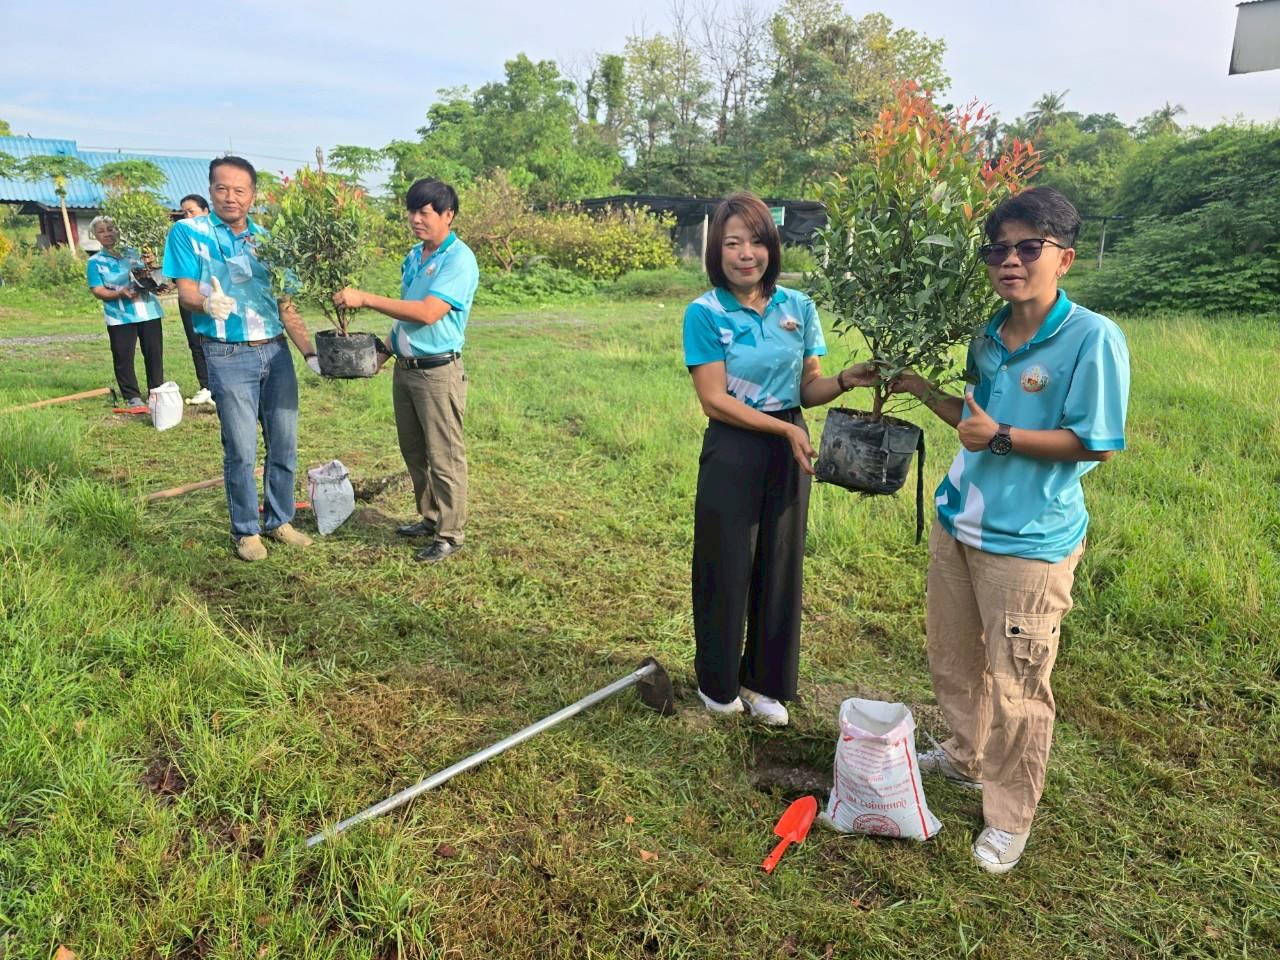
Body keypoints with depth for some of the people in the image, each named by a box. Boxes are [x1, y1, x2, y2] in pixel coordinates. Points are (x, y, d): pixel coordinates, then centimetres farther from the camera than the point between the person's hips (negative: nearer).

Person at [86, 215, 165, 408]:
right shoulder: (95, 262, 5)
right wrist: (120, 294, -20)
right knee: (123, 358, -2)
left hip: (148, 311, 2)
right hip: (120, 316, -2)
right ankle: (132, 397, 6)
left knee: (154, 354, 5)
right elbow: (97, 290, -3)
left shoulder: (132, 253, 13)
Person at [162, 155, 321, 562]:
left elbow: (286, 306, 11)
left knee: (284, 444, 8)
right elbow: (186, 291, -6)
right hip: (228, 356, -4)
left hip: (276, 351, 4)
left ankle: (279, 521, 24)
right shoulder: (188, 232, 0)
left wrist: (310, 353, 1)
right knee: (241, 450, -1)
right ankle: (245, 531, 15)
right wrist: (208, 303, -30)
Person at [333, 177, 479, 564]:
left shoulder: (459, 260, -15)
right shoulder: (414, 256, 12)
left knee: (444, 457, 0)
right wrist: (389, 346, 11)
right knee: (413, 452, 17)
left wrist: (364, 298, -24)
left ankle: (449, 534, 11)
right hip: (404, 368, 9)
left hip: (438, 372, -9)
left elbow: (427, 313, -25)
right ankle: (429, 517, 33)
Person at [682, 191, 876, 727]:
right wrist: (786, 428, -20)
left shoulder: (799, 308, 2)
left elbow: (808, 388, 6)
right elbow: (714, 401, -13)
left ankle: (764, 681, 32)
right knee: (727, 568, 7)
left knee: (780, 567, 12)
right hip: (732, 452, -4)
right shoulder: (705, 314, -9)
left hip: (790, 451, 4)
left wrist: (845, 381, -15)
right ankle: (718, 682, 30)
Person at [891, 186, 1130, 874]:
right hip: (958, 525, 7)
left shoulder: (1092, 338, -15)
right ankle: (967, 757, 47)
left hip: (1029, 541, -7)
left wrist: (1002, 437, -19)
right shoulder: (988, 337, 6)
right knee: (950, 660, 22)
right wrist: (919, 388, 9)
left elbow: (1097, 444, -15)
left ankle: (1009, 819, 24)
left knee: (1017, 689, 3)